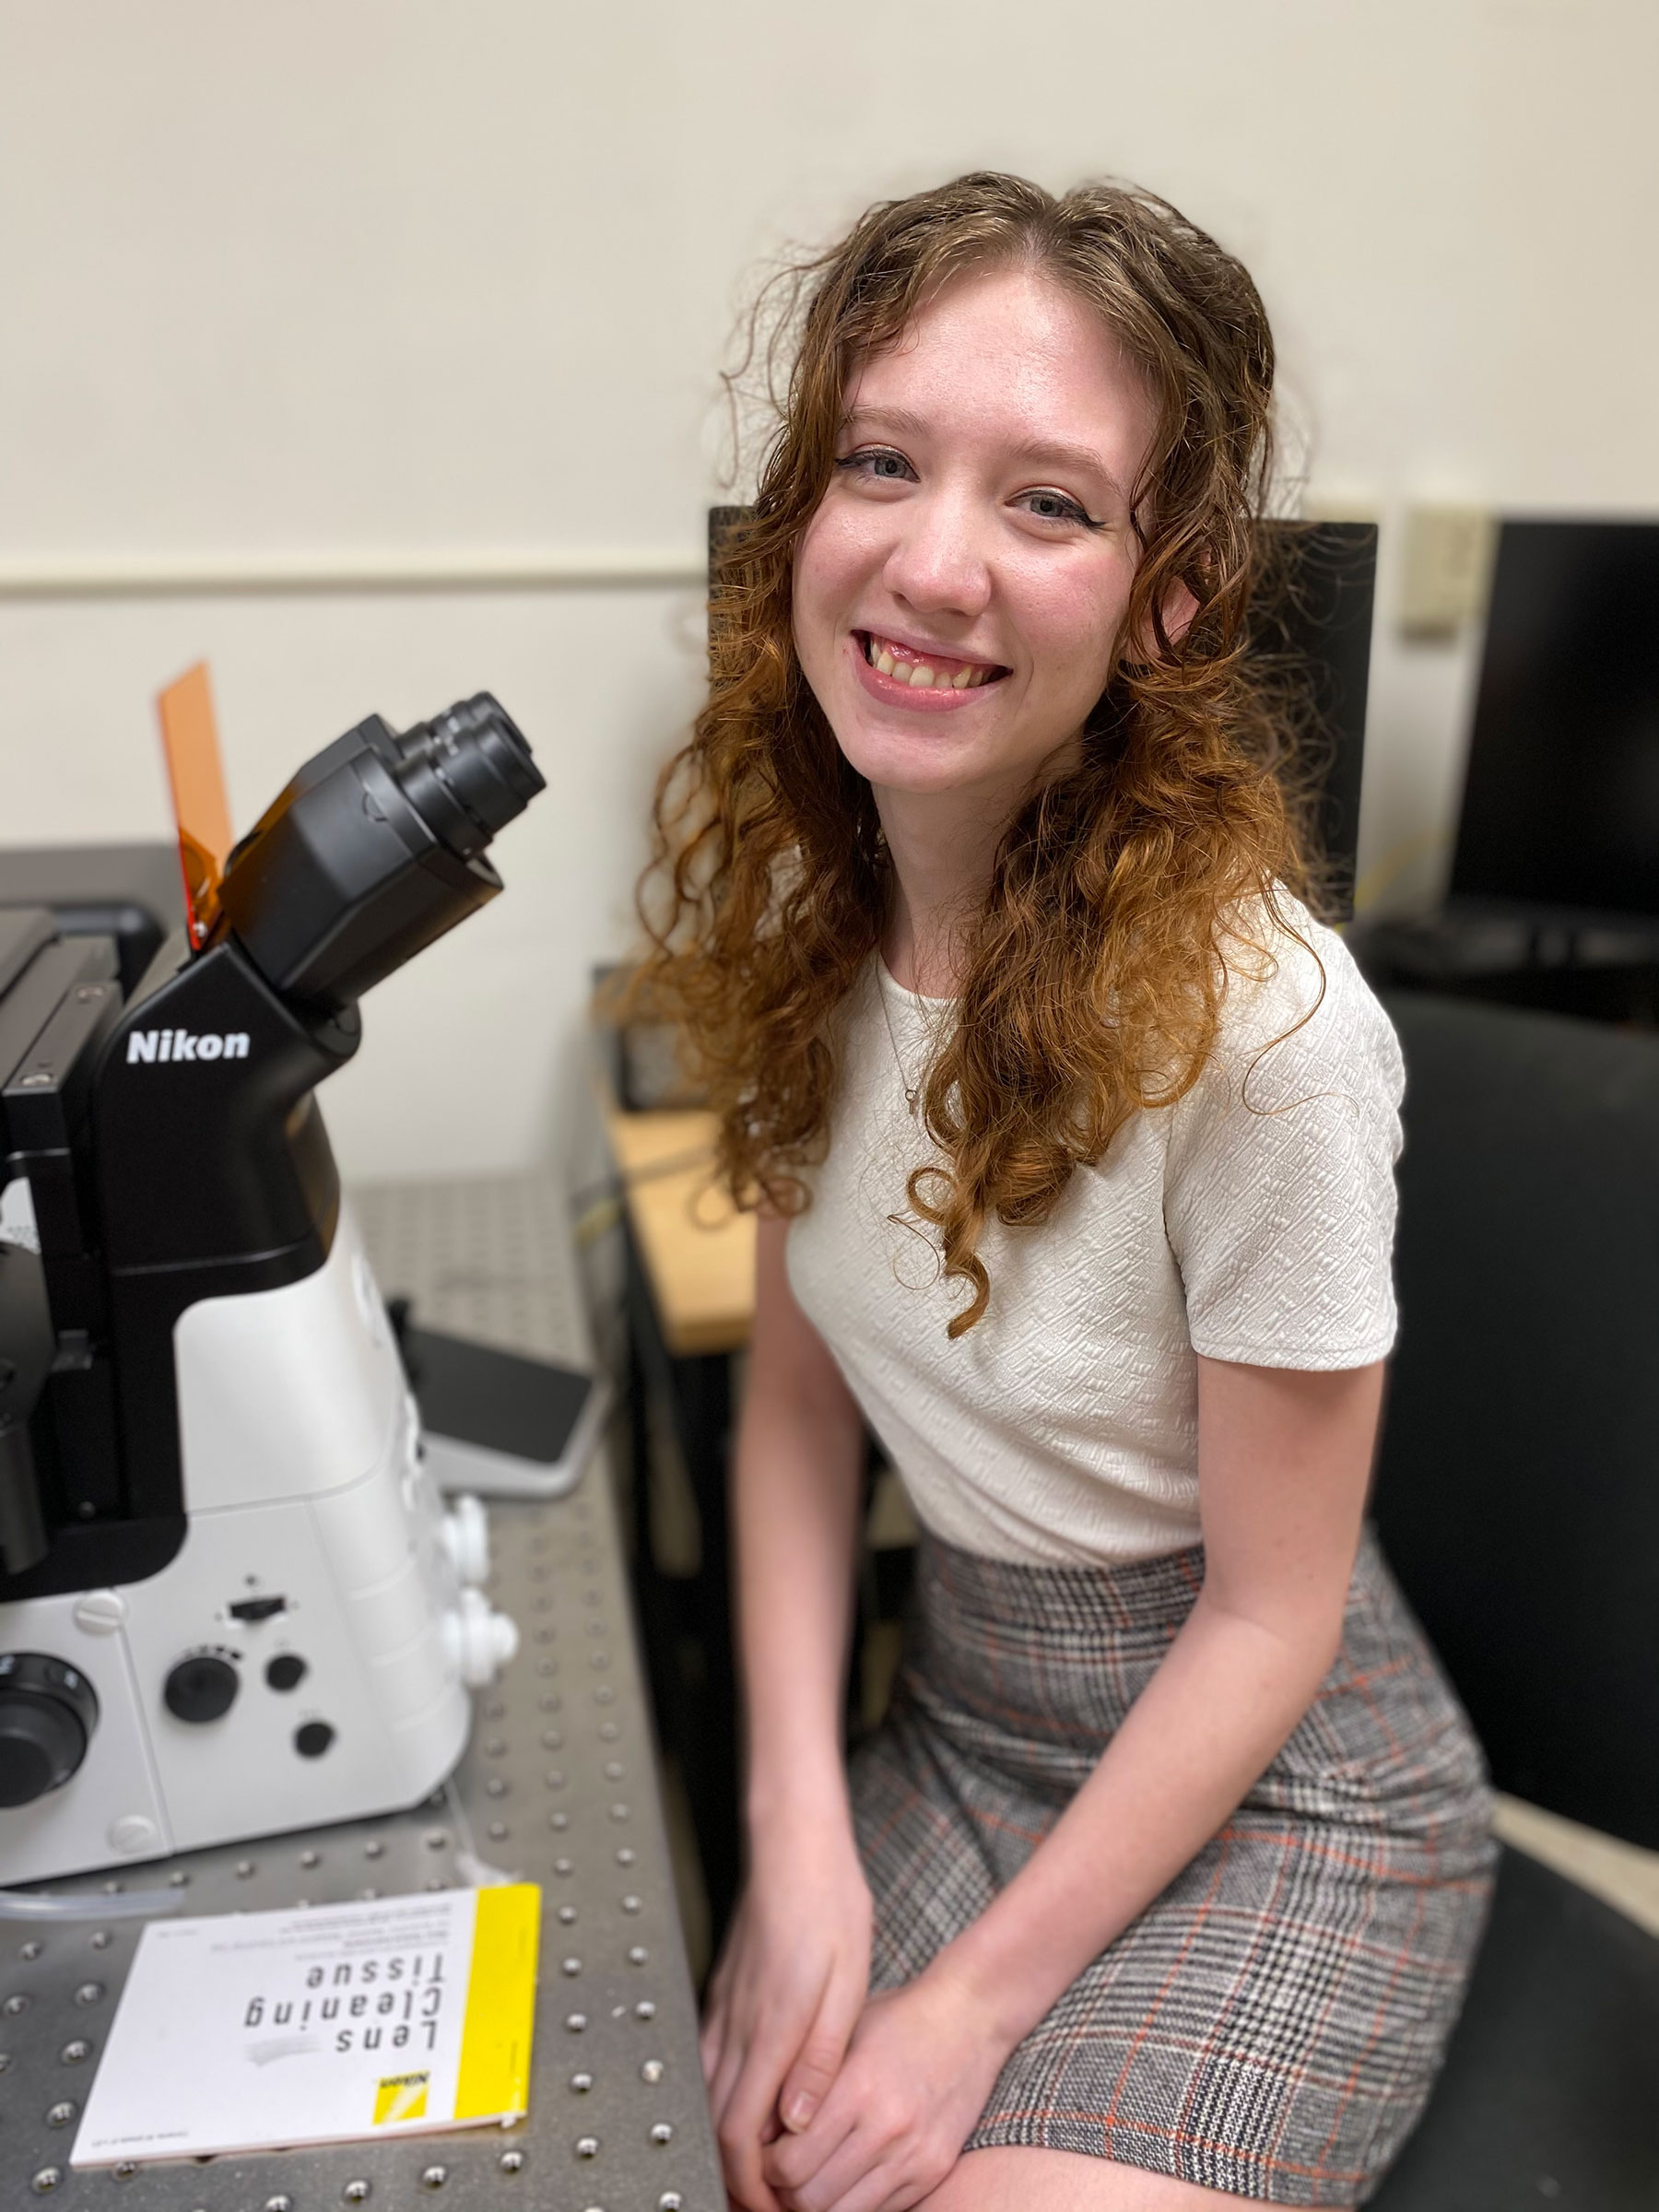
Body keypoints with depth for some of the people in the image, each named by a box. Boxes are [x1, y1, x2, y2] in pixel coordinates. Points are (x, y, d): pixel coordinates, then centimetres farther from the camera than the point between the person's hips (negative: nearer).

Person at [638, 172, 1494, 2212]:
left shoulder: (1262, 1026, -27)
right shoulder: (795, 901, -9)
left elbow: (1270, 1619, -16)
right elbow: (798, 1388, -2)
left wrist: (979, 2001, -11)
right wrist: (801, 1838, -9)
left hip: (1269, 1787, -4)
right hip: (952, 1712, 4)